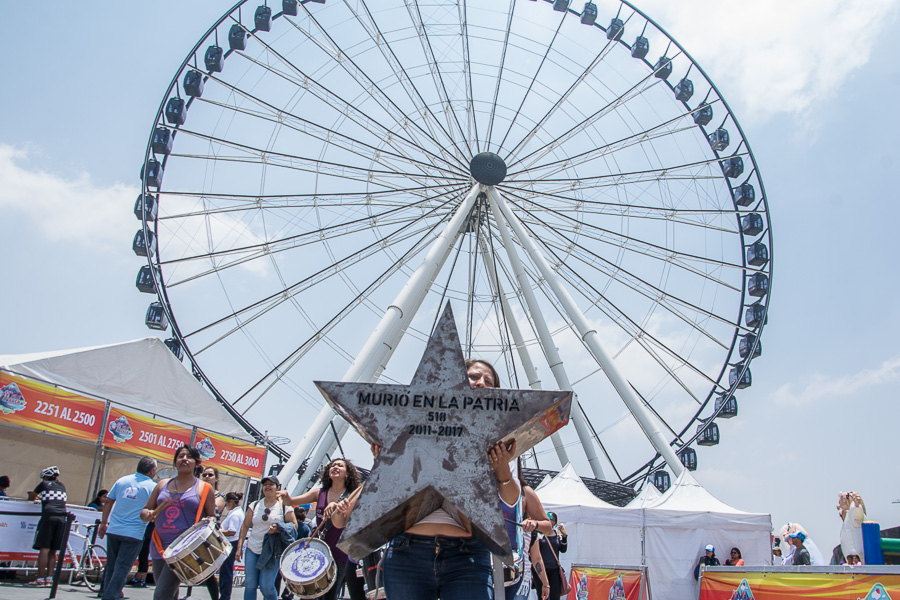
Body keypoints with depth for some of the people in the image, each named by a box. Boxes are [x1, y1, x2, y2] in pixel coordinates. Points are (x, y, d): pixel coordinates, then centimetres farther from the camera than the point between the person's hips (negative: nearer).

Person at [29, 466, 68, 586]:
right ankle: (49, 578, 4)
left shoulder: (44, 484, 14)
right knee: (53, 551, 9)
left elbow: (31, 497, 27)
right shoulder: (61, 486, 24)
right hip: (62, 517, 4)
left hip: (49, 516, -4)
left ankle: (40, 579, -6)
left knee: (44, 549, -4)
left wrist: (37, 497, 50)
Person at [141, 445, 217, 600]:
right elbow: (145, 510, 17)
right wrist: (147, 515, -6)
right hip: (160, 547, 5)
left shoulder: (204, 489, 2)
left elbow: (211, 516, 6)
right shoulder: (162, 485, 12)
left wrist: (209, 522, -16)